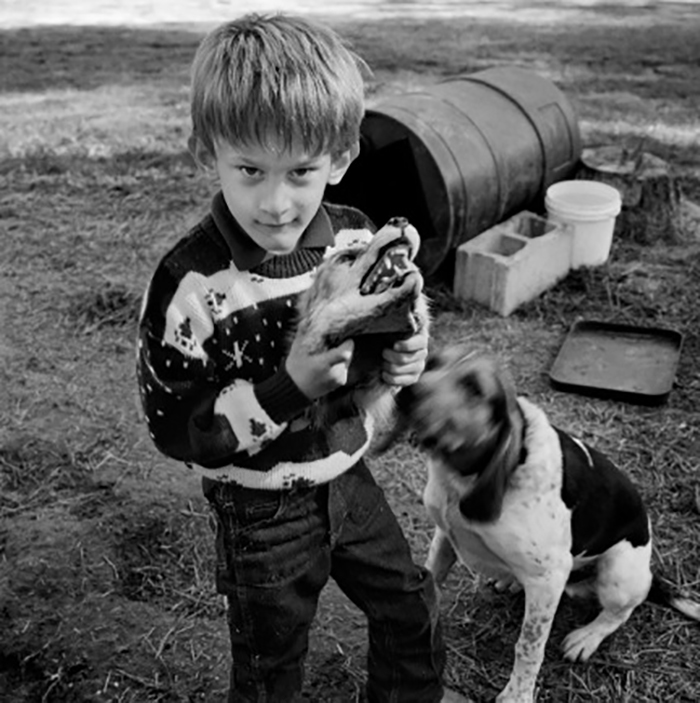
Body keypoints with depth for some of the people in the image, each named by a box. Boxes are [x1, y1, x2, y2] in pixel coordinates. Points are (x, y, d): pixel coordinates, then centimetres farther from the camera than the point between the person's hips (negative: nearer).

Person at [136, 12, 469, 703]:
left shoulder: (356, 237, -10)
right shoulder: (192, 283, -27)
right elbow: (174, 426, -22)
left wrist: (403, 356, -16)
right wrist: (286, 388, -34)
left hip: (349, 477, 6)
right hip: (261, 513, -5)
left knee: (409, 603, 26)